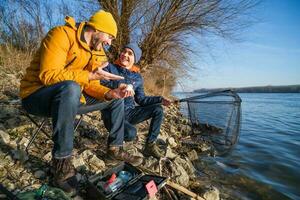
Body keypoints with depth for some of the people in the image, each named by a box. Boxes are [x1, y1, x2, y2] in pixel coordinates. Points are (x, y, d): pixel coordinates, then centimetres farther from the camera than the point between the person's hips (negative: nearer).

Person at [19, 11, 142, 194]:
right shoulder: (62, 35, -17)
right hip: (36, 95, -7)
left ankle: (115, 148, 9)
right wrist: (91, 75, -31)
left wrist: (109, 93, -16)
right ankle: (61, 165, -28)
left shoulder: (97, 52, 6)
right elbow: (48, 75, -27)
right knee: (71, 88, -41)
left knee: (116, 99, 3)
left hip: (69, 96, 8)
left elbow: (90, 85, 2)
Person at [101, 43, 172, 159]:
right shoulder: (110, 68, -2)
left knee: (158, 110, -8)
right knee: (130, 133, -33)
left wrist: (160, 100, -1)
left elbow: (141, 99, 11)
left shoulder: (137, 77, 9)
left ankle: (150, 145, -1)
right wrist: (119, 85, -32)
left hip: (129, 112, 5)